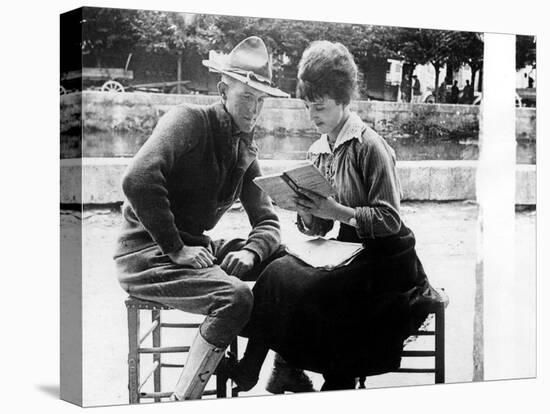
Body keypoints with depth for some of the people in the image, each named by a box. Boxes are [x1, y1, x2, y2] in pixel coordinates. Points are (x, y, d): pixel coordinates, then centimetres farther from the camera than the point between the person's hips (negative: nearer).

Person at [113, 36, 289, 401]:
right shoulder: (189, 121, -13)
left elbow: (267, 222, 12)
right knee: (235, 296, -28)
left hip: (195, 248, 8)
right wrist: (176, 250, -25)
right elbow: (138, 180, -28)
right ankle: (183, 400, -17)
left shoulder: (246, 151, 12)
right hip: (147, 256, -8)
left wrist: (250, 252, -12)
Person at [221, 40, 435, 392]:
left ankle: (251, 370, -5)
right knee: (283, 269, -19)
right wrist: (307, 213, -11)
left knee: (285, 279, -23)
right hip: (352, 257, 7)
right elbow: (316, 230, 11)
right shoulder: (319, 152, 10)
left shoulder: (370, 146, -12)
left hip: (387, 264, -7)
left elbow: (389, 220, -17)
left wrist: (334, 209, -25)